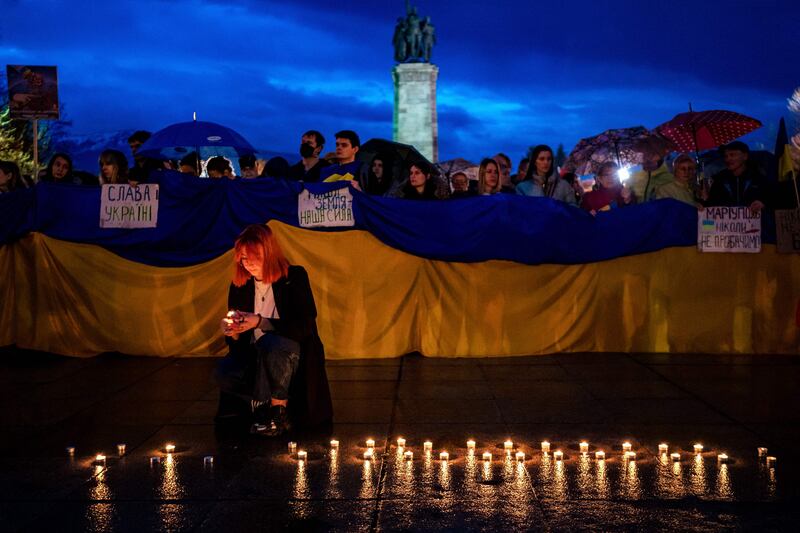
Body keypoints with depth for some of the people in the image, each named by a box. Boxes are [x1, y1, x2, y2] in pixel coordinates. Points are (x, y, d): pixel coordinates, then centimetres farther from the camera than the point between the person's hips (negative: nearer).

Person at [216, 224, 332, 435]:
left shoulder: (295, 277, -9)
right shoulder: (239, 286, 3)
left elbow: (305, 327, -17)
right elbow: (237, 344, 7)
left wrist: (260, 322, -27)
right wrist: (232, 332, -18)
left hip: (293, 355, -4)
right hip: (256, 357, 4)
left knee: (270, 342, -37)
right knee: (224, 374, -27)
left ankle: (280, 412, -19)